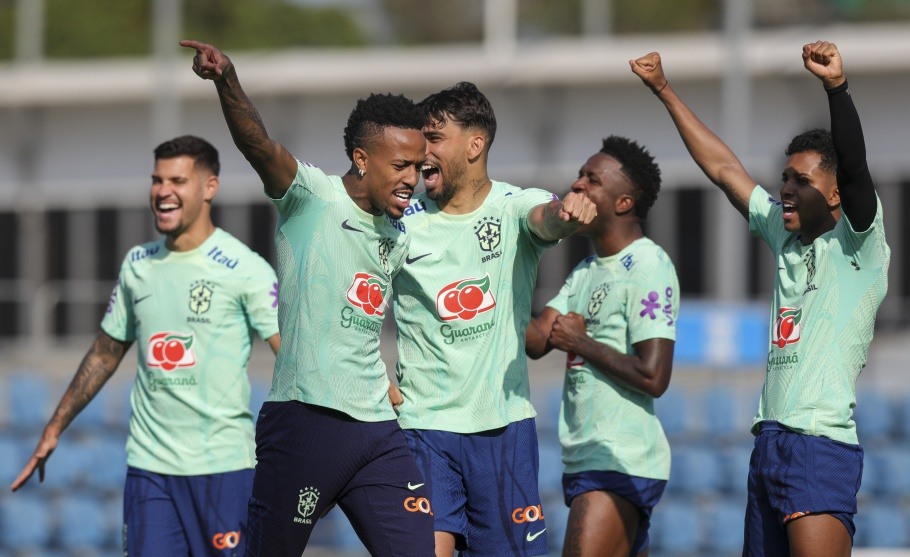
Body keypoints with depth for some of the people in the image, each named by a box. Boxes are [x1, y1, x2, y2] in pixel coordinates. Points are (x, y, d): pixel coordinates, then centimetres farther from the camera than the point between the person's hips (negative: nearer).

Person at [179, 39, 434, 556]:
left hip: (378, 430, 7)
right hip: (305, 418, -7)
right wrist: (227, 80, -41)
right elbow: (259, 145, -23)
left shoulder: (398, 238, 16)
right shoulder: (313, 195, -5)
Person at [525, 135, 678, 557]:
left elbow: (653, 376, -19)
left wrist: (580, 343, -10)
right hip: (587, 459, 10)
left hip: (620, 463, -10)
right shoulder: (588, 270, 19)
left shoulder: (647, 266, -11)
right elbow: (536, 340, 8)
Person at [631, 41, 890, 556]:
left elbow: (856, 169, -20)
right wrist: (664, 89, 28)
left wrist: (837, 88, -35)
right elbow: (722, 168, 24)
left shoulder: (858, 242, -2)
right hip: (770, 444, 8)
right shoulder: (786, 237, 17)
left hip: (822, 443, -8)